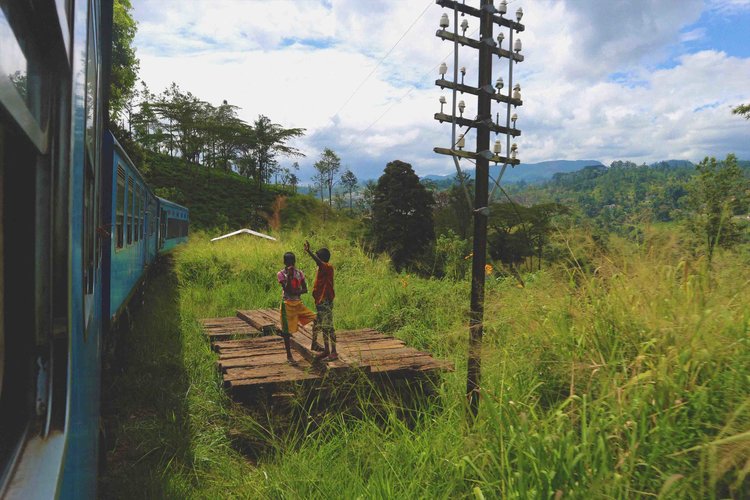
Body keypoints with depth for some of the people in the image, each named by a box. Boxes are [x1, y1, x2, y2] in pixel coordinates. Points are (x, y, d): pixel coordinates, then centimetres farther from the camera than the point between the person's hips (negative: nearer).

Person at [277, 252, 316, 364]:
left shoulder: (299, 273, 3)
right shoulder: (281, 274, -8)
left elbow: (305, 289, 0)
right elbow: (287, 290, -19)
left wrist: (296, 292, -17)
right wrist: (289, 275, -24)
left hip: (298, 303, 4)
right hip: (287, 304, -4)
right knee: (286, 330, 3)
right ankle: (289, 355, 18)